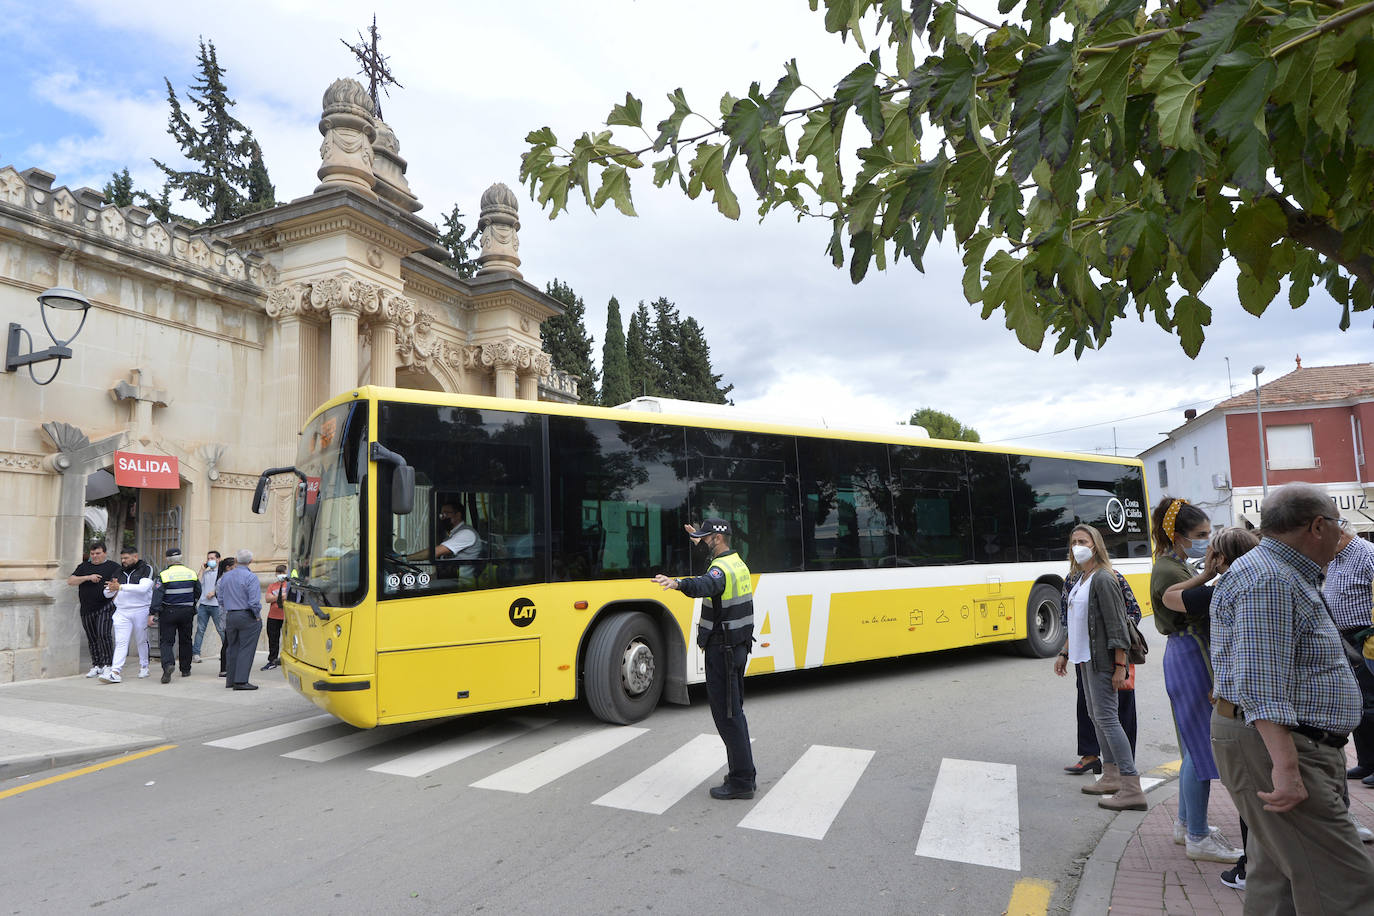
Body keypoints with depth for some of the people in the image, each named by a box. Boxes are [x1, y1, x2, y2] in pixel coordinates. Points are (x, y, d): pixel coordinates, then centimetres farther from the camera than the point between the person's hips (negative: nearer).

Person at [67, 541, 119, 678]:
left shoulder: (113, 566, 5)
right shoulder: (83, 566, 14)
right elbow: (70, 581, 4)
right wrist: (88, 577, -10)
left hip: (105, 606, -4)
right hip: (87, 609, 4)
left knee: (104, 634, -15)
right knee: (92, 638, 9)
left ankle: (107, 664, -9)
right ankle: (96, 665, 18)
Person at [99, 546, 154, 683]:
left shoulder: (146, 569, -3)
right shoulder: (119, 572, 13)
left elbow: (143, 588, -19)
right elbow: (107, 594, 14)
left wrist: (120, 587, -23)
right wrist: (111, 588, -9)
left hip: (140, 611, -3)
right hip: (122, 611, 3)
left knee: (141, 641, 10)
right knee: (120, 642, -6)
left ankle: (144, 666, 27)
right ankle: (116, 672, -11)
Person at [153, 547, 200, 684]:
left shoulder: (164, 575, -10)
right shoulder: (191, 574, 2)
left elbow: (157, 595, -16)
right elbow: (198, 593, 12)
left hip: (168, 612, -3)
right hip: (187, 612, 3)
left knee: (166, 641, 1)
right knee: (185, 640, 15)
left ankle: (168, 664, -24)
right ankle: (185, 670, 22)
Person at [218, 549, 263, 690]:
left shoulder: (225, 576, 9)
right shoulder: (250, 577, -13)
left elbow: (221, 600, 14)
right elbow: (254, 601, -18)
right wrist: (257, 615, -4)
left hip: (230, 616, 6)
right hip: (247, 617, -6)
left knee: (233, 648, 15)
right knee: (246, 649, -2)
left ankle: (230, 680, 20)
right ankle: (241, 681, -4)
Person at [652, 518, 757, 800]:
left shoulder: (721, 569, -20)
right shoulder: (737, 563, 11)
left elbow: (705, 585, -45)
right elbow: (716, 555, 37)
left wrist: (678, 583, -63)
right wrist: (699, 541, 48)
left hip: (722, 650, -10)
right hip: (738, 647, 10)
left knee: (726, 714, -3)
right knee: (734, 710, 18)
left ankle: (740, 782, 3)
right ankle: (744, 772, 27)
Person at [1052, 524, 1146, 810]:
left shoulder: (1103, 579, -14)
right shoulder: (1079, 580, 13)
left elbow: (1116, 625, -18)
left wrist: (1120, 665, -20)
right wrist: (1065, 654, 22)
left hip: (1101, 660, -10)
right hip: (1085, 658, 10)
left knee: (1106, 717, -10)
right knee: (1096, 716, 15)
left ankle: (1132, 788, -6)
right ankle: (1111, 776, 26)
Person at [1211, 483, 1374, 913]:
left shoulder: (1287, 576, 19)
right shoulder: (1266, 579, -17)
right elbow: (1260, 684, -26)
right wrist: (1285, 765, -29)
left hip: (1295, 747, 11)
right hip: (1270, 747, -11)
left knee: (1277, 880, 15)